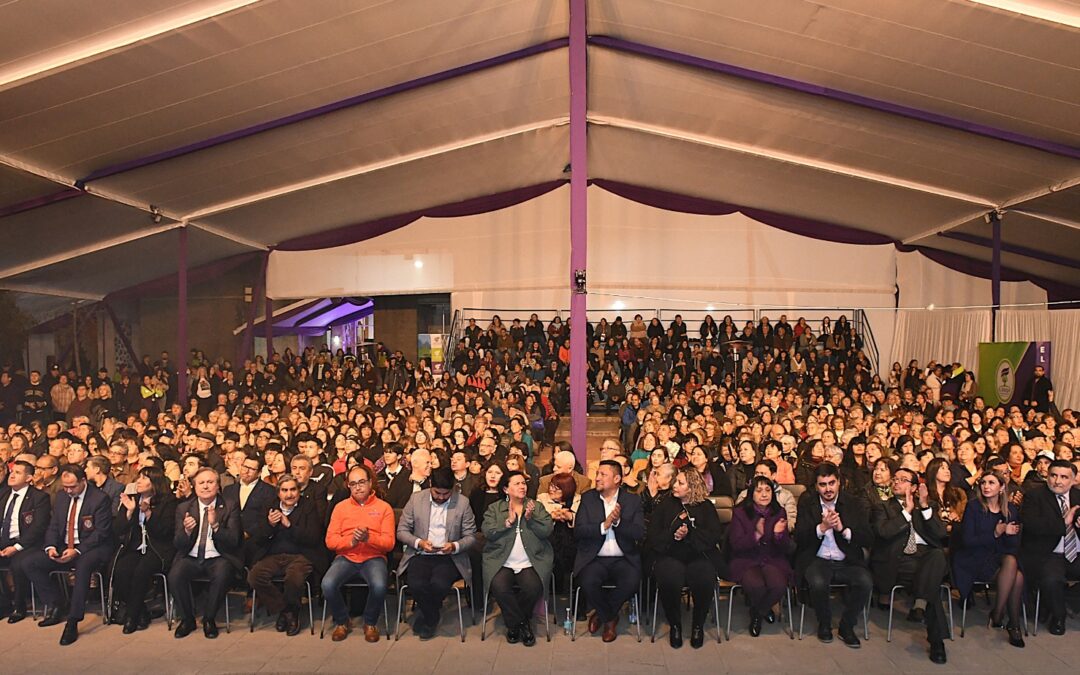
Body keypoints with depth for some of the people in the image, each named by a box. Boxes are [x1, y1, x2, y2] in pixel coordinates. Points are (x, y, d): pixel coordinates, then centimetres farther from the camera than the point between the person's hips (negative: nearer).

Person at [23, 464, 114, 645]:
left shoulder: (100, 498, -11)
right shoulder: (61, 496, 10)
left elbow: (101, 533, -14)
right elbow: (53, 526, 13)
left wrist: (77, 551, -24)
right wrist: (51, 546, -7)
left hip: (91, 549, -7)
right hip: (64, 548, 7)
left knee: (83, 566, -38)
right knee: (30, 564, -10)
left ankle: (72, 622, -30)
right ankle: (55, 606, 2)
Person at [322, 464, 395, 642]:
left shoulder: (383, 507, 6)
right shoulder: (340, 507, 11)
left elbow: (389, 543, -2)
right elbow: (330, 540, 3)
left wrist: (369, 538, -21)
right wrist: (351, 541, -16)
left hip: (373, 558, -2)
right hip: (345, 558, 2)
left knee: (379, 586, -33)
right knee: (328, 584, -28)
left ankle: (370, 623, 0)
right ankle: (342, 622, 2)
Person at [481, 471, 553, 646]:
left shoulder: (537, 507, 12)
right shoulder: (494, 508, 10)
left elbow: (547, 531, 0)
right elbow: (488, 532, -4)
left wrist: (531, 519, -13)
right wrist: (508, 521, -13)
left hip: (531, 563, 1)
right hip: (502, 563, 0)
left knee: (533, 588, -27)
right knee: (499, 587, -29)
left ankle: (515, 623, 4)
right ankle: (521, 624, -3)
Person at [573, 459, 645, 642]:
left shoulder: (633, 500, 5)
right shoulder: (588, 498, 6)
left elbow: (639, 533, -5)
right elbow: (578, 531, -4)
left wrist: (618, 521, -19)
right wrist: (604, 526, -16)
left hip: (623, 559, 0)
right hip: (594, 559, 0)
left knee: (631, 583, -29)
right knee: (588, 582, -29)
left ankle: (602, 614, 3)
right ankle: (610, 618, 4)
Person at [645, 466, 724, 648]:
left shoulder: (706, 507, 11)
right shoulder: (665, 505, 12)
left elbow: (714, 536, -3)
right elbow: (651, 539, 3)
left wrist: (689, 535, -16)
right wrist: (673, 535, -14)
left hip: (699, 556, 0)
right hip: (670, 556, 0)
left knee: (705, 580, -31)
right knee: (669, 580, -32)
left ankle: (698, 626, -4)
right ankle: (675, 625, -6)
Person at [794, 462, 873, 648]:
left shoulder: (854, 503, 3)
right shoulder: (807, 502, 2)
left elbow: (868, 540, -3)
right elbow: (799, 537, -5)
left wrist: (842, 529, -19)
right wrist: (822, 527, -20)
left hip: (847, 562, 1)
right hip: (817, 560, -1)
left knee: (865, 582, -28)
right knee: (818, 583, -32)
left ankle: (847, 626, -2)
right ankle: (824, 624, -1)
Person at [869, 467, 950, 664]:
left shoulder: (928, 507, 23)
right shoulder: (882, 507, 16)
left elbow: (941, 534, 4)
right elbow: (883, 531, -7)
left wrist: (924, 507, -5)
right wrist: (907, 511, -4)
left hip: (927, 557, 2)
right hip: (898, 561, -2)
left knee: (938, 555, -35)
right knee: (932, 578, -32)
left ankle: (919, 604, -38)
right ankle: (937, 640, -28)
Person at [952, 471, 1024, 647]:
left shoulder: (1011, 510, 8)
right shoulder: (973, 506, -4)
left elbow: (1015, 545, 6)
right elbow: (967, 541, -11)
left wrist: (1009, 533, -15)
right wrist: (995, 534, -19)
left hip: (1002, 558, 4)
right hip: (976, 560, -4)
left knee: (1018, 577, -29)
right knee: (1016, 576, -27)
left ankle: (997, 613, -12)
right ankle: (1013, 625, -10)